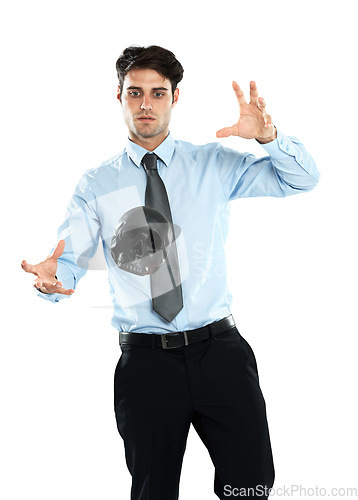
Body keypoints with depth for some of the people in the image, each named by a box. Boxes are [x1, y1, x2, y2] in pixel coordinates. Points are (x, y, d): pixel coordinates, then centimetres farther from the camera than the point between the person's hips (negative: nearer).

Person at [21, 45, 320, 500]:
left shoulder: (213, 164, 8)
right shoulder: (97, 185, 6)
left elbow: (303, 179, 5)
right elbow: (71, 259, -3)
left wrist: (268, 136, -14)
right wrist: (51, 277, -27)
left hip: (219, 348, 1)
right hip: (144, 357, 0)